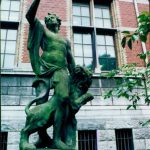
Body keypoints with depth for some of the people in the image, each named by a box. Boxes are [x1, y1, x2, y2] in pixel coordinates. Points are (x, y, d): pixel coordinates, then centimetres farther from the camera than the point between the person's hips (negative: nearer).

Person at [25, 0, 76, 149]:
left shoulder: (65, 40, 31)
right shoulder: (43, 31, 21)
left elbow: (70, 60, 30)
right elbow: (30, 16, 8)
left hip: (61, 70, 2)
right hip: (44, 70, -1)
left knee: (63, 100, -22)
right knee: (41, 103, -8)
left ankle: (57, 138, -21)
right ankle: (42, 136, 9)